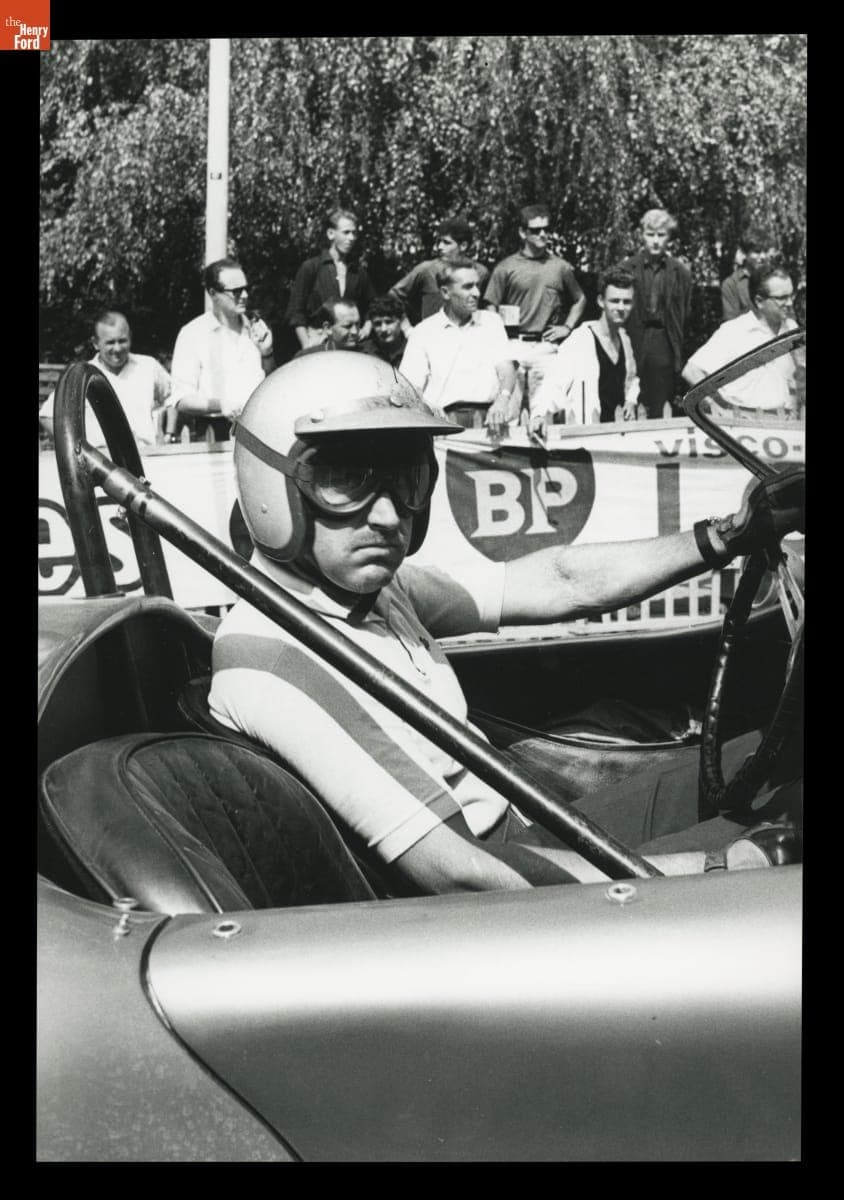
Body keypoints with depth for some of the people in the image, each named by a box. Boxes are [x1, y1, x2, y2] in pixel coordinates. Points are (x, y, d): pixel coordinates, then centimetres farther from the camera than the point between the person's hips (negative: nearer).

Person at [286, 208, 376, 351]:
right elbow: (295, 313, 2)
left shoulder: (359, 271, 14)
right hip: (318, 341, -3)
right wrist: (307, 346, -7)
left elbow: (370, 308, 22)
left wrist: (367, 326, 2)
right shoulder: (310, 267, 4)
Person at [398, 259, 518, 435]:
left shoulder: (492, 321, 18)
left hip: (487, 415, 2)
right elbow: (412, 389, 4)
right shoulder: (423, 332, 12)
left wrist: (503, 399, -18)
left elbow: (506, 367, 5)